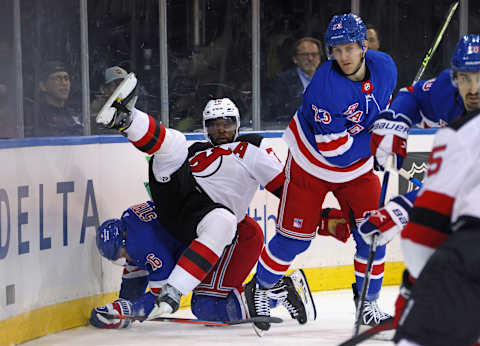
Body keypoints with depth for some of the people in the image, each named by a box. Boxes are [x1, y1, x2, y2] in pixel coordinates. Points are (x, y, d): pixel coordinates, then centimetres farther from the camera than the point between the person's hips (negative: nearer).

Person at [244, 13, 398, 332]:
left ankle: (369, 302, 11)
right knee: (295, 236, 1)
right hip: (311, 164, -5)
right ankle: (259, 289, 24)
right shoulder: (325, 86, -33)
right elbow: (335, 151, -31)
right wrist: (377, 137, -26)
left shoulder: (384, 67, -13)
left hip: (357, 167, 5)